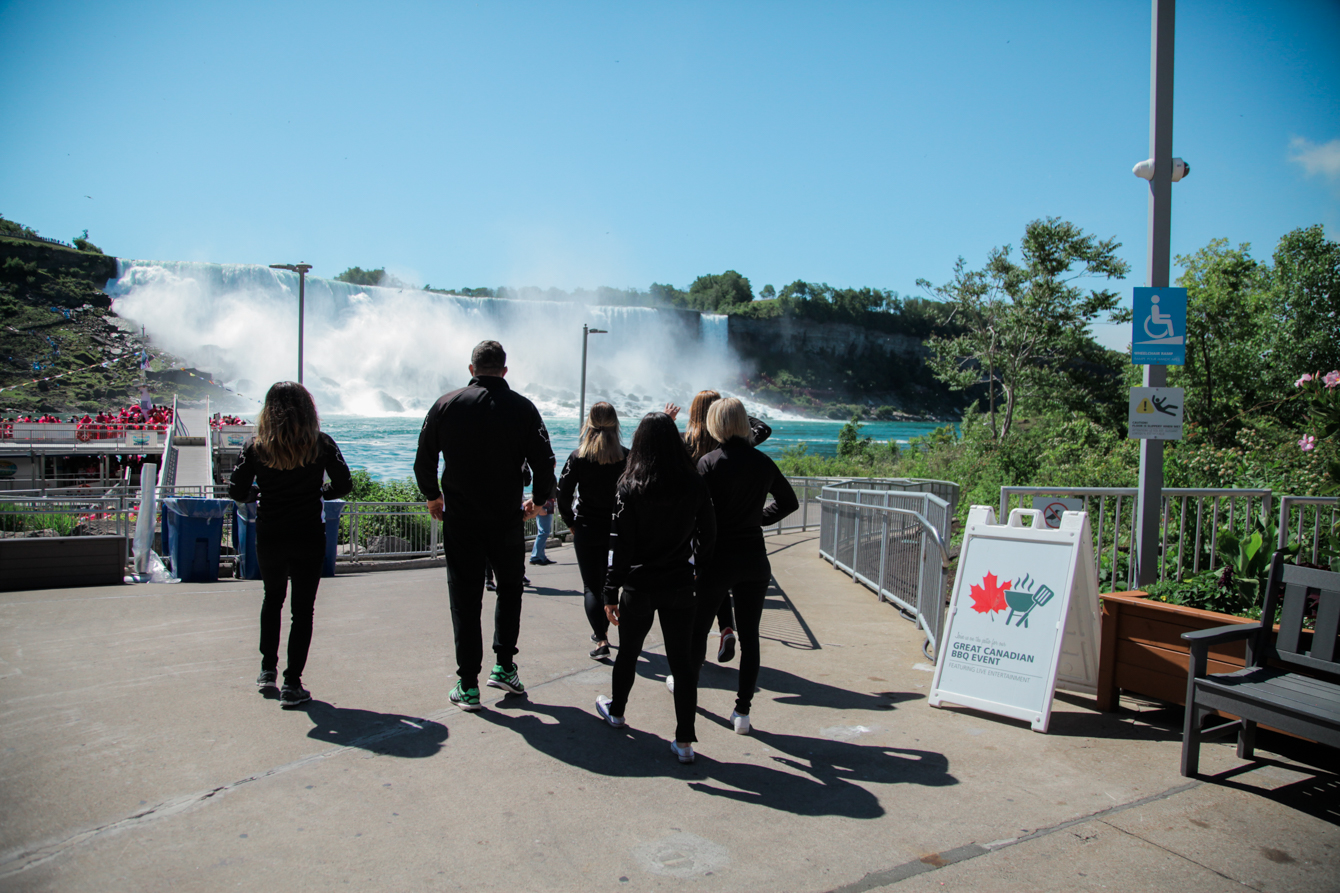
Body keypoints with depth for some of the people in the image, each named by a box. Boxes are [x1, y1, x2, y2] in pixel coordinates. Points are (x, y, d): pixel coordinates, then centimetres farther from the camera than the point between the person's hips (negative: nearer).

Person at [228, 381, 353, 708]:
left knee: (272, 599, 24)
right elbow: (344, 484, -5)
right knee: (303, 608, 6)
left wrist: (261, 491, 14)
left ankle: (267, 670, 33)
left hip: (269, 537, 2)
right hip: (308, 537, -2)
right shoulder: (321, 444, -6)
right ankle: (292, 684, 5)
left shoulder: (256, 446, -4)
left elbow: (238, 491, -5)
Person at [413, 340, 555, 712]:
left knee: (465, 601, 7)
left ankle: (468, 685, 10)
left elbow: (423, 461, 3)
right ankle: (504, 666, 18)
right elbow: (544, 463, -6)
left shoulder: (446, 405, 0)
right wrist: (538, 500, 12)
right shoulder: (523, 408, -3)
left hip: (459, 520, 0)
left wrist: (434, 496, 19)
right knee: (509, 589, 20)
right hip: (506, 519, 0)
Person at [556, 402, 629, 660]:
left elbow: (564, 493, -7)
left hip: (587, 529, -2)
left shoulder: (578, 457, -8)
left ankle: (601, 640, -8)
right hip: (617, 529, 2)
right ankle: (601, 630, 34)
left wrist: (571, 523, 5)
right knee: (606, 582, 21)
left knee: (591, 586, 4)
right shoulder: (626, 456, -5)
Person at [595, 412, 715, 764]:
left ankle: (616, 711, 42)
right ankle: (684, 741, 7)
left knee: (628, 652, 20)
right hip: (679, 586, 1)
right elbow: (708, 534, 1)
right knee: (683, 661, 6)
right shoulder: (694, 484, -7)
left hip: (639, 586, -1)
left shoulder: (629, 487, -12)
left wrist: (611, 592, -6)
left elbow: (621, 545, -11)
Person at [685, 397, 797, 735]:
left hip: (717, 559, -3)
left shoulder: (708, 462, -11)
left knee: (698, 628, 17)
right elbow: (789, 502, 15)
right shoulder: (763, 462, 1)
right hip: (755, 561, 3)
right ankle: (742, 711, 11)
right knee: (749, 635, 8)